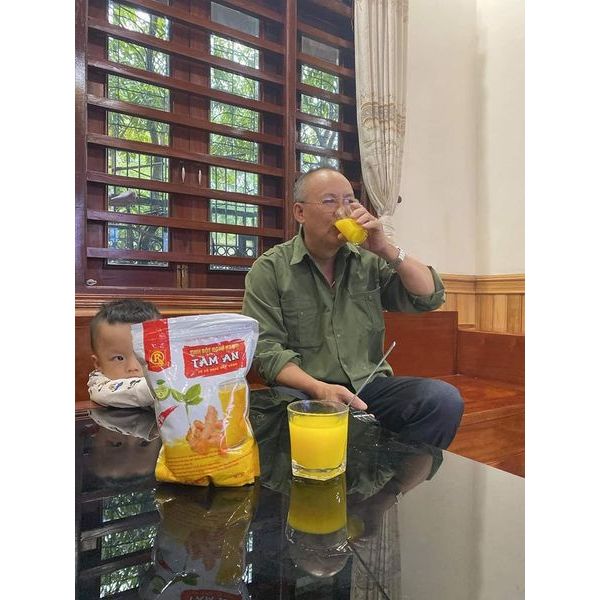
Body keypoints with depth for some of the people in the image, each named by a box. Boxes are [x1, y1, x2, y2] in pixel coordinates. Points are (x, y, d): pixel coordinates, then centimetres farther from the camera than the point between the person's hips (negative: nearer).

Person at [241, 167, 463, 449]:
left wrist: (386, 250, -11)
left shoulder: (369, 261, 9)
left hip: (370, 384, 4)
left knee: (444, 399, -20)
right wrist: (319, 389, -24)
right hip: (304, 389, -3)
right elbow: (266, 349, -9)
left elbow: (430, 298, 2)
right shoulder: (269, 269, -1)